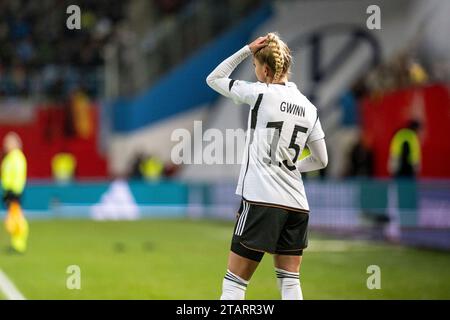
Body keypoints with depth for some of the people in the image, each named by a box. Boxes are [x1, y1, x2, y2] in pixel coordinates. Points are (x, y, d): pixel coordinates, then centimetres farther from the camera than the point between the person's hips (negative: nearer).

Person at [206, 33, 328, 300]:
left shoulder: (261, 93, -6)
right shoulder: (308, 108, 11)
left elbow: (213, 79, 8)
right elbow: (321, 160, 17)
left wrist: (246, 50, 7)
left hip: (261, 200, -6)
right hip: (297, 205, 6)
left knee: (234, 283, -1)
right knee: (291, 284, 7)